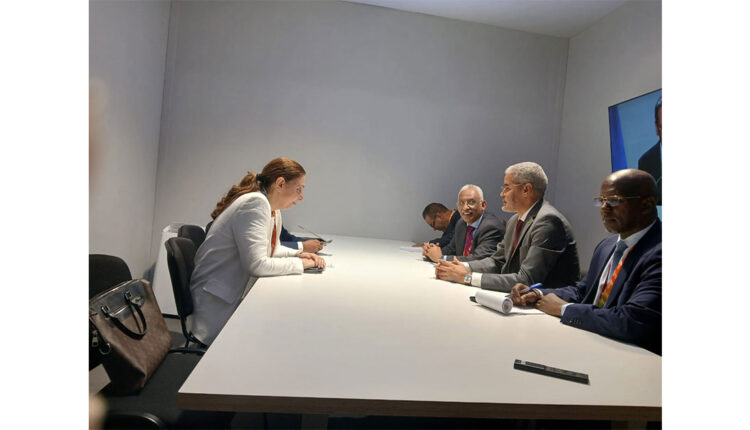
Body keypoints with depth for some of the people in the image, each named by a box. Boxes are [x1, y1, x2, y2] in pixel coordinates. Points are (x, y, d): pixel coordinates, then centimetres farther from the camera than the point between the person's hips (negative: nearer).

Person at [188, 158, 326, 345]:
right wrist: (299, 263, -16)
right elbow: (257, 264, -28)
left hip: (238, 294, 9)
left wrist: (298, 253, 4)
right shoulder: (255, 203, -22)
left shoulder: (273, 211, 7)